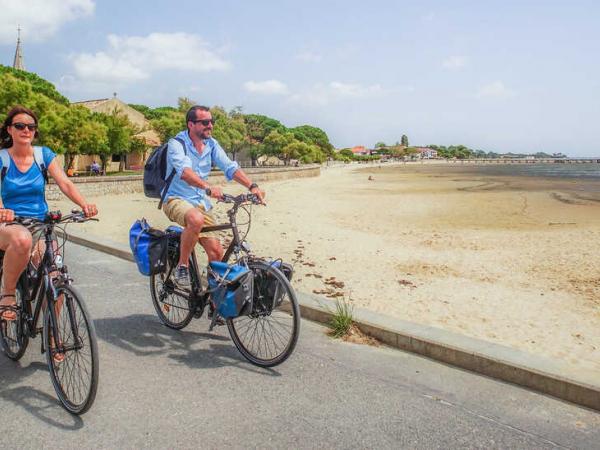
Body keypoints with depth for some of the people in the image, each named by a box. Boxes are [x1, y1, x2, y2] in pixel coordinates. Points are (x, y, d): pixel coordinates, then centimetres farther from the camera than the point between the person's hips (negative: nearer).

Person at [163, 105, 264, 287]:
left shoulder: (211, 144, 6)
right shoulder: (176, 143, -12)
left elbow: (230, 167, -5)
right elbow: (184, 171, -31)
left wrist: (252, 186, -22)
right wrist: (208, 187, -48)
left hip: (201, 203, 6)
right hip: (176, 200, -6)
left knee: (216, 252, -6)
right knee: (196, 219, -39)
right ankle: (182, 267, -18)